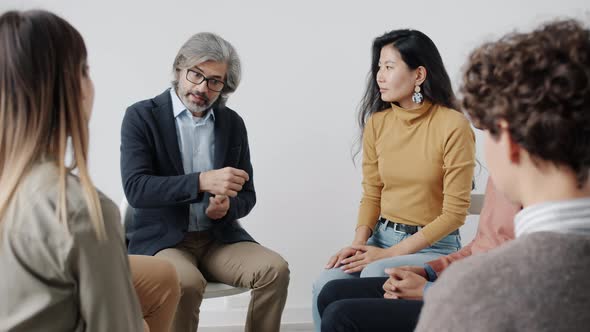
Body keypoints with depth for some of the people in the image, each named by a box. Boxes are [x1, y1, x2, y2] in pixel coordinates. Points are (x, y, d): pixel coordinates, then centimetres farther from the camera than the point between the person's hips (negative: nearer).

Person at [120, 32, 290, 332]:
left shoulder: (232, 123, 7)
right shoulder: (142, 116, -5)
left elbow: (246, 195, 11)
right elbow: (135, 188, -18)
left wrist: (226, 206, -14)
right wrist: (202, 181, -30)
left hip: (219, 237, 4)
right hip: (162, 238, -4)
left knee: (275, 270, -22)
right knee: (187, 284, -34)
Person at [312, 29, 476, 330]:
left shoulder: (453, 125, -13)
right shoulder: (377, 122, 4)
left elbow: (454, 212, -13)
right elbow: (371, 195, 8)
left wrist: (392, 253, -16)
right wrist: (359, 242, -11)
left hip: (433, 246, -4)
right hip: (382, 237, 4)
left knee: (375, 277, -32)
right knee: (326, 284, -22)